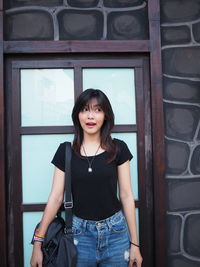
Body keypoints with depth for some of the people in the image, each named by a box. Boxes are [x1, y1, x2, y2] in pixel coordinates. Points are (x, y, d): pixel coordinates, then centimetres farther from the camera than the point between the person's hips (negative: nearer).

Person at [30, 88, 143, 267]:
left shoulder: (118, 148, -4)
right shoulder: (65, 150, -1)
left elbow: (126, 195, -2)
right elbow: (56, 197, -1)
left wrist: (134, 243, 0)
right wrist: (38, 242, -3)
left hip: (115, 232, 0)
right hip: (79, 233, 0)